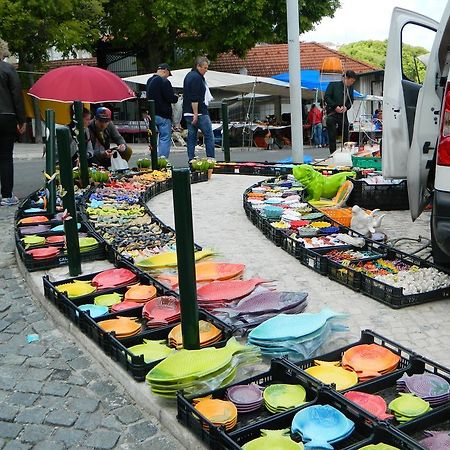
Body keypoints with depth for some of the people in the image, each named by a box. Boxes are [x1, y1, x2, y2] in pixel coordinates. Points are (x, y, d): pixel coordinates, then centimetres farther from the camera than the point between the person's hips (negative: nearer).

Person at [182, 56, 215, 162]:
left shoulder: (189, 76, 18)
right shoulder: (197, 78, -13)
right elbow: (194, 99, -20)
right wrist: (196, 115, -20)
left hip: (188, 113, 10)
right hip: (199, 112, -9)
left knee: (191, 137, 8)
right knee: (209, 136, -3)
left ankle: (191, 160, 7)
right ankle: (211, 159, -4)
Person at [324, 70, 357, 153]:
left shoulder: (350, 88, 9)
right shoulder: (333, 85, -3)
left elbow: (351, 100, 15)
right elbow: (326, 97, -6)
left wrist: (346, 107, -7)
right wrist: (335, 106, -14)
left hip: (343, 114, 4)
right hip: (332, 114, -4)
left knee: (346, 137, 3)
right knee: (332, 137, -3)